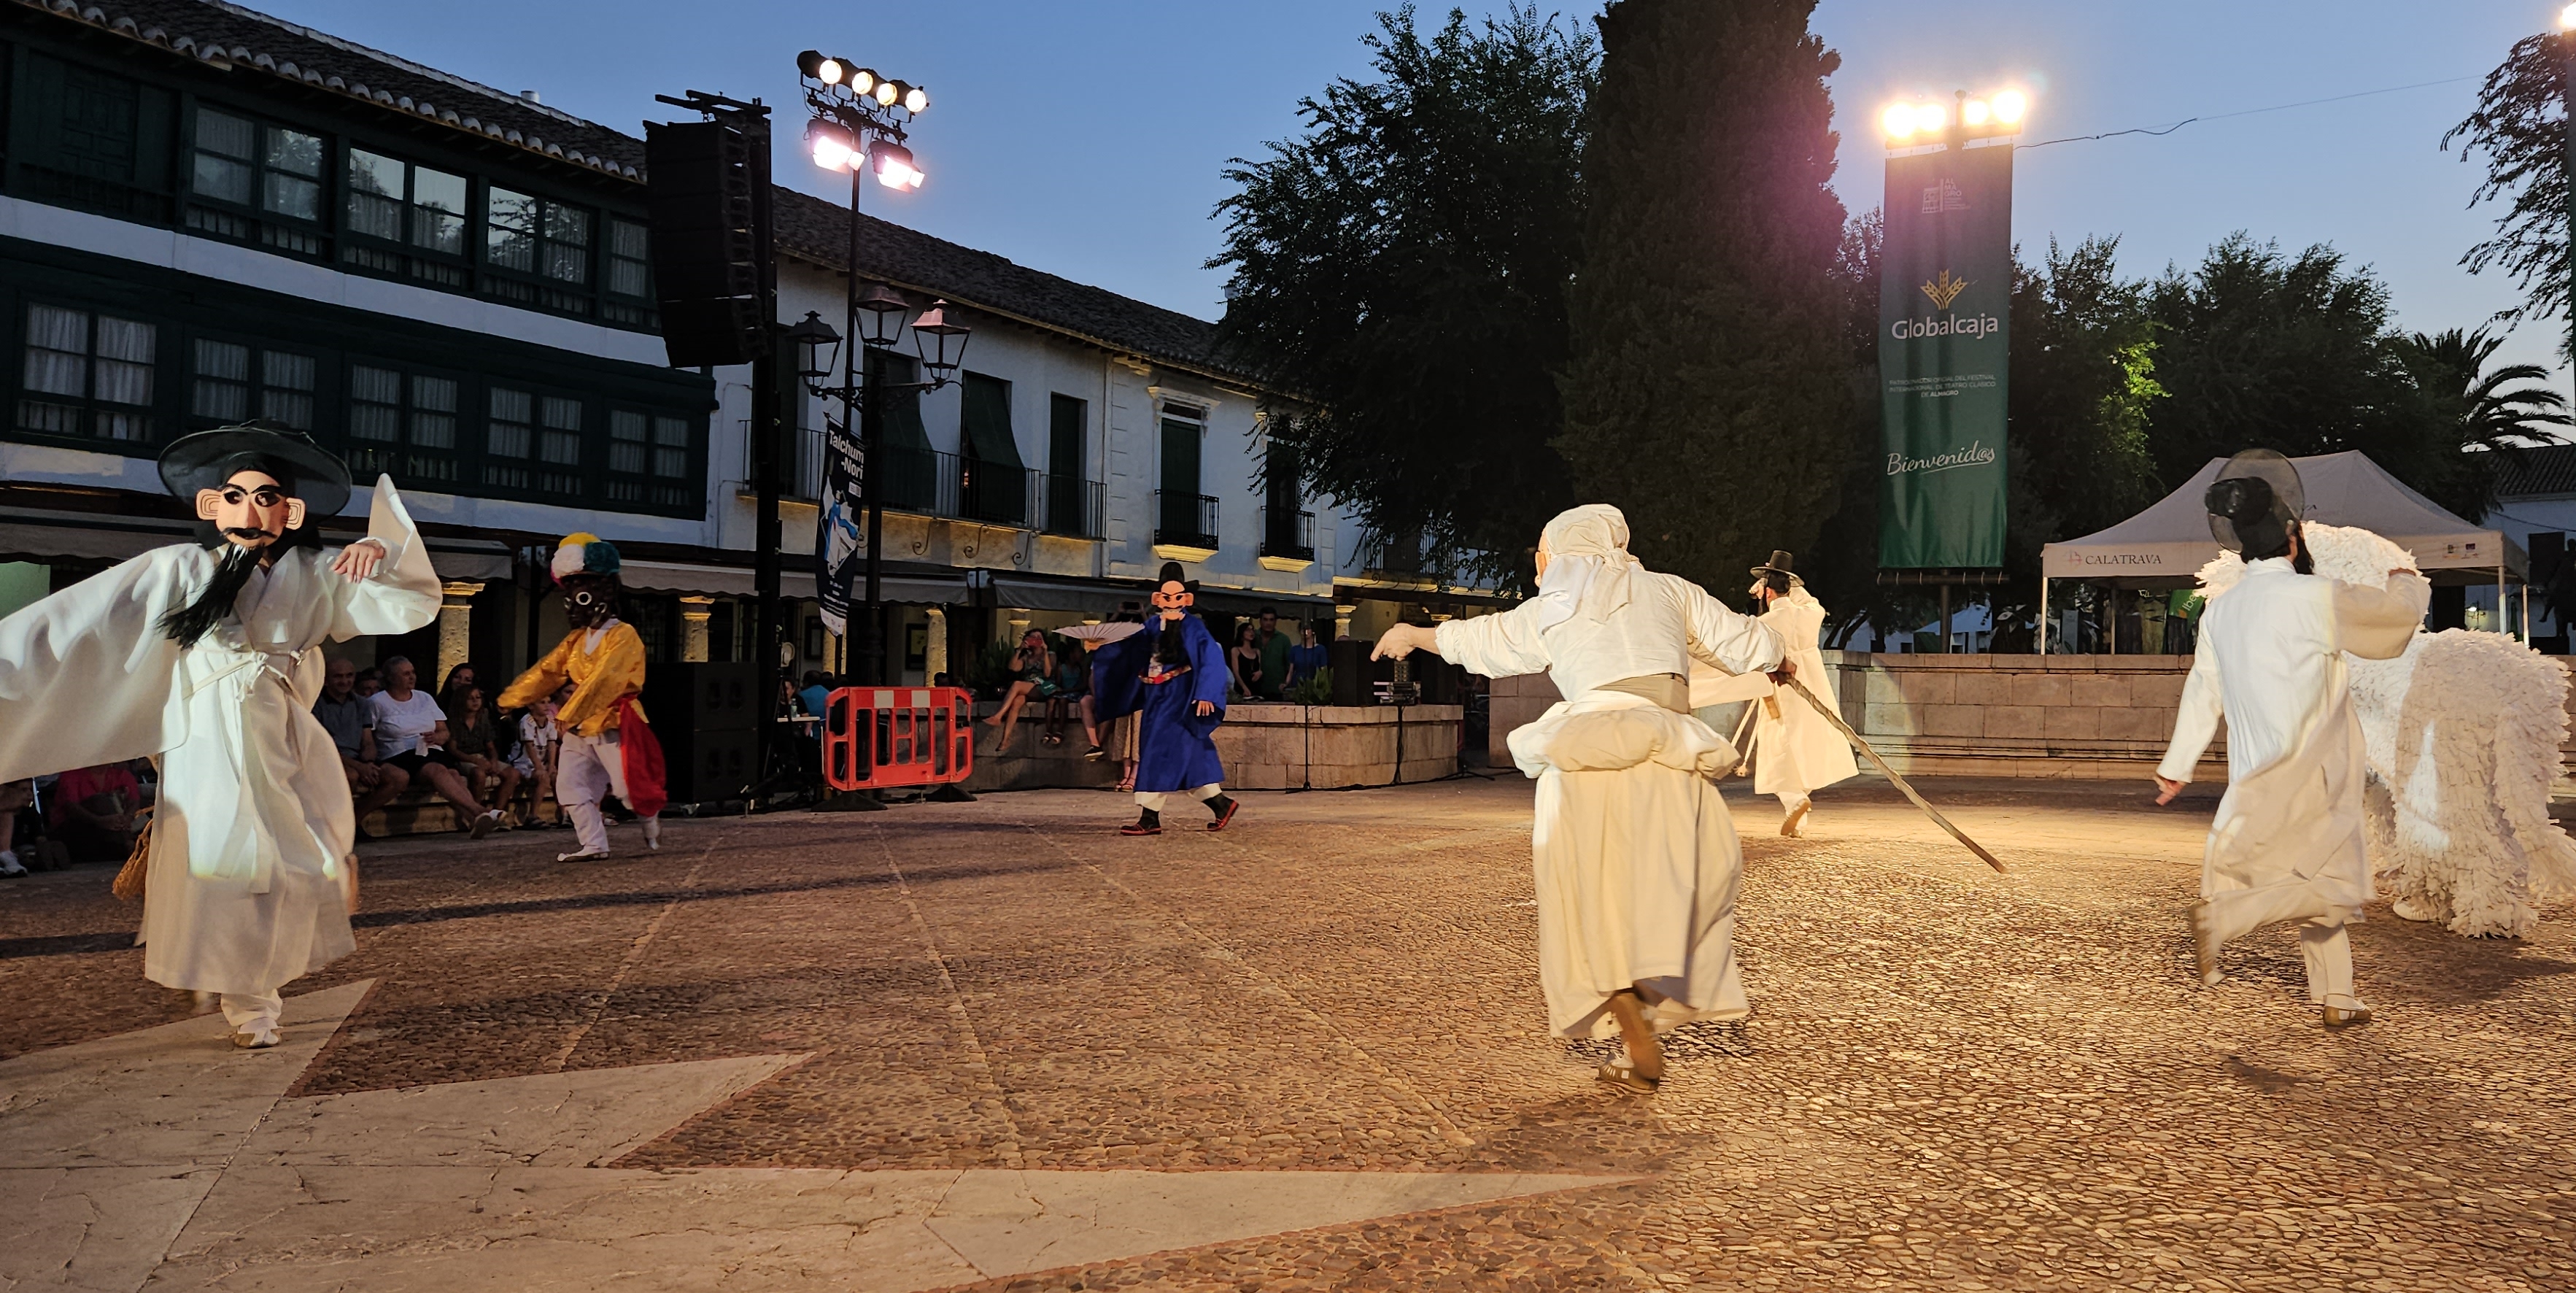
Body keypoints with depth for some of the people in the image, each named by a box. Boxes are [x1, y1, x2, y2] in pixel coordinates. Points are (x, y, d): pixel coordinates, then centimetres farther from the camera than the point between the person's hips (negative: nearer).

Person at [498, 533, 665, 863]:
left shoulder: (623, 637, -14)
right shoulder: (576, 640, 14)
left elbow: (603, 680, -24)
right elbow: (546, 672, 9)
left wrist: (570, 714, -30)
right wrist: (512, 699, -1)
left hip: (614, 726, -8)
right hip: (580, 730, 8)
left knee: (629, 789, -2)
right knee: (570, 788, 1)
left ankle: (650, 819, 27)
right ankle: (594, 845, 4)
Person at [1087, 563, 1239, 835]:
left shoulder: (1193, 627, -8)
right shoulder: (1152, 627, 10)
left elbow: (1212, 659, -16)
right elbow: (1125, 650, 14)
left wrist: (1205, 694, -24)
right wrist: (1099, 647, 2)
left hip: (1178, 699, -7)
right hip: (1155, 699, 7)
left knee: (1161, 753, -10)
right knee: (1188, 756, 9)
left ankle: (1149, 818, -6)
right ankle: (1220, 803, 20)